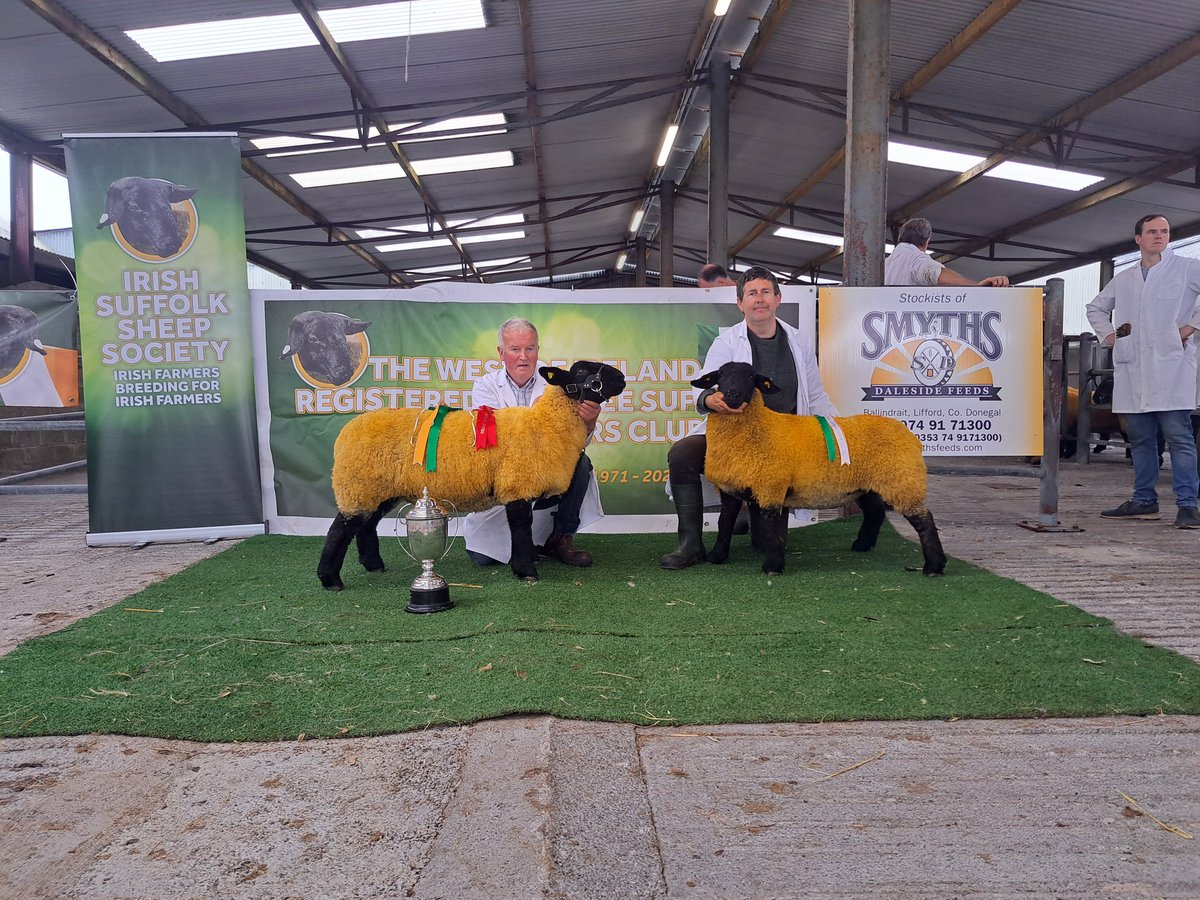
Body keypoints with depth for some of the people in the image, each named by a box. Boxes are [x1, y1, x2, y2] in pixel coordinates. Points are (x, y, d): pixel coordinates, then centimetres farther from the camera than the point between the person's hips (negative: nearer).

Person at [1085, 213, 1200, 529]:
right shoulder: (1123, 279, 19)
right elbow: (1096, 307, 32)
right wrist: (1108, 334, 17)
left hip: (1171, 365, -5)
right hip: (1131, 369, 5)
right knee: (1140, 437, 8)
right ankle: (1144, 501, 15)